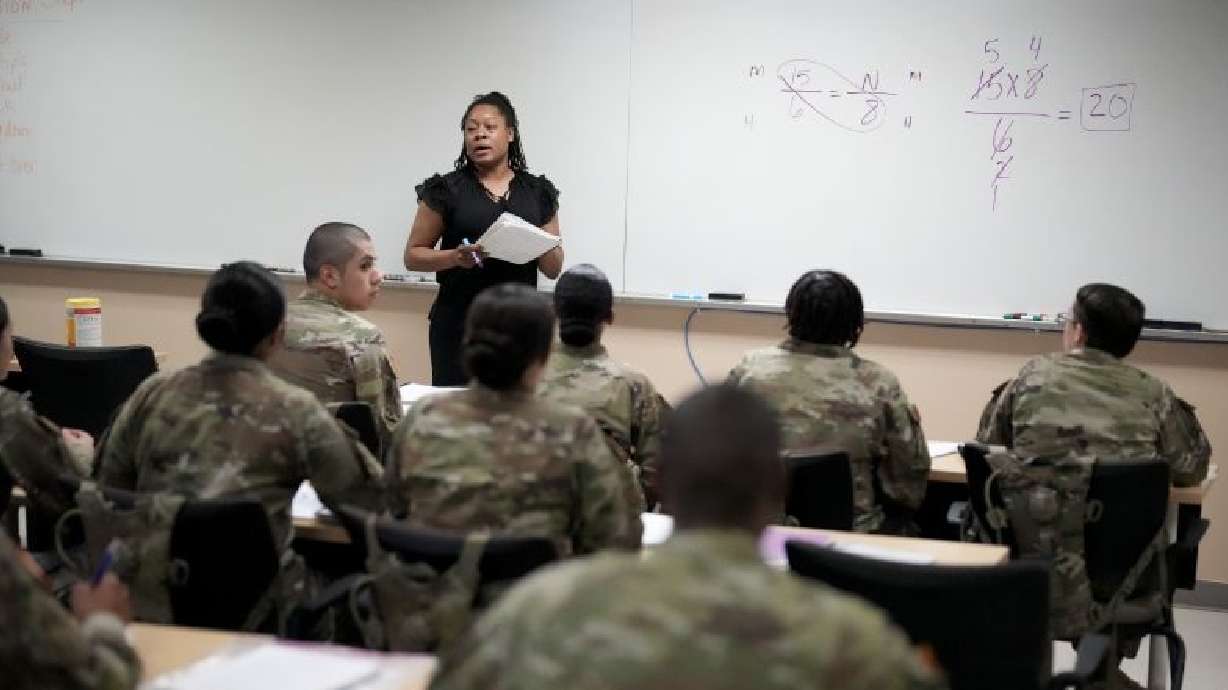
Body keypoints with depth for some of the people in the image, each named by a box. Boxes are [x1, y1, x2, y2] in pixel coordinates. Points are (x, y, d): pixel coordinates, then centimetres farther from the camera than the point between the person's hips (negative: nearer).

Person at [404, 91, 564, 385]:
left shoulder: (538, 193, 9)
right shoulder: (446, 190, 3)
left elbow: (554, 269, 11)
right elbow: (413, 256, 3)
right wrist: (455, 256, -14)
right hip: (460, 325, -2)